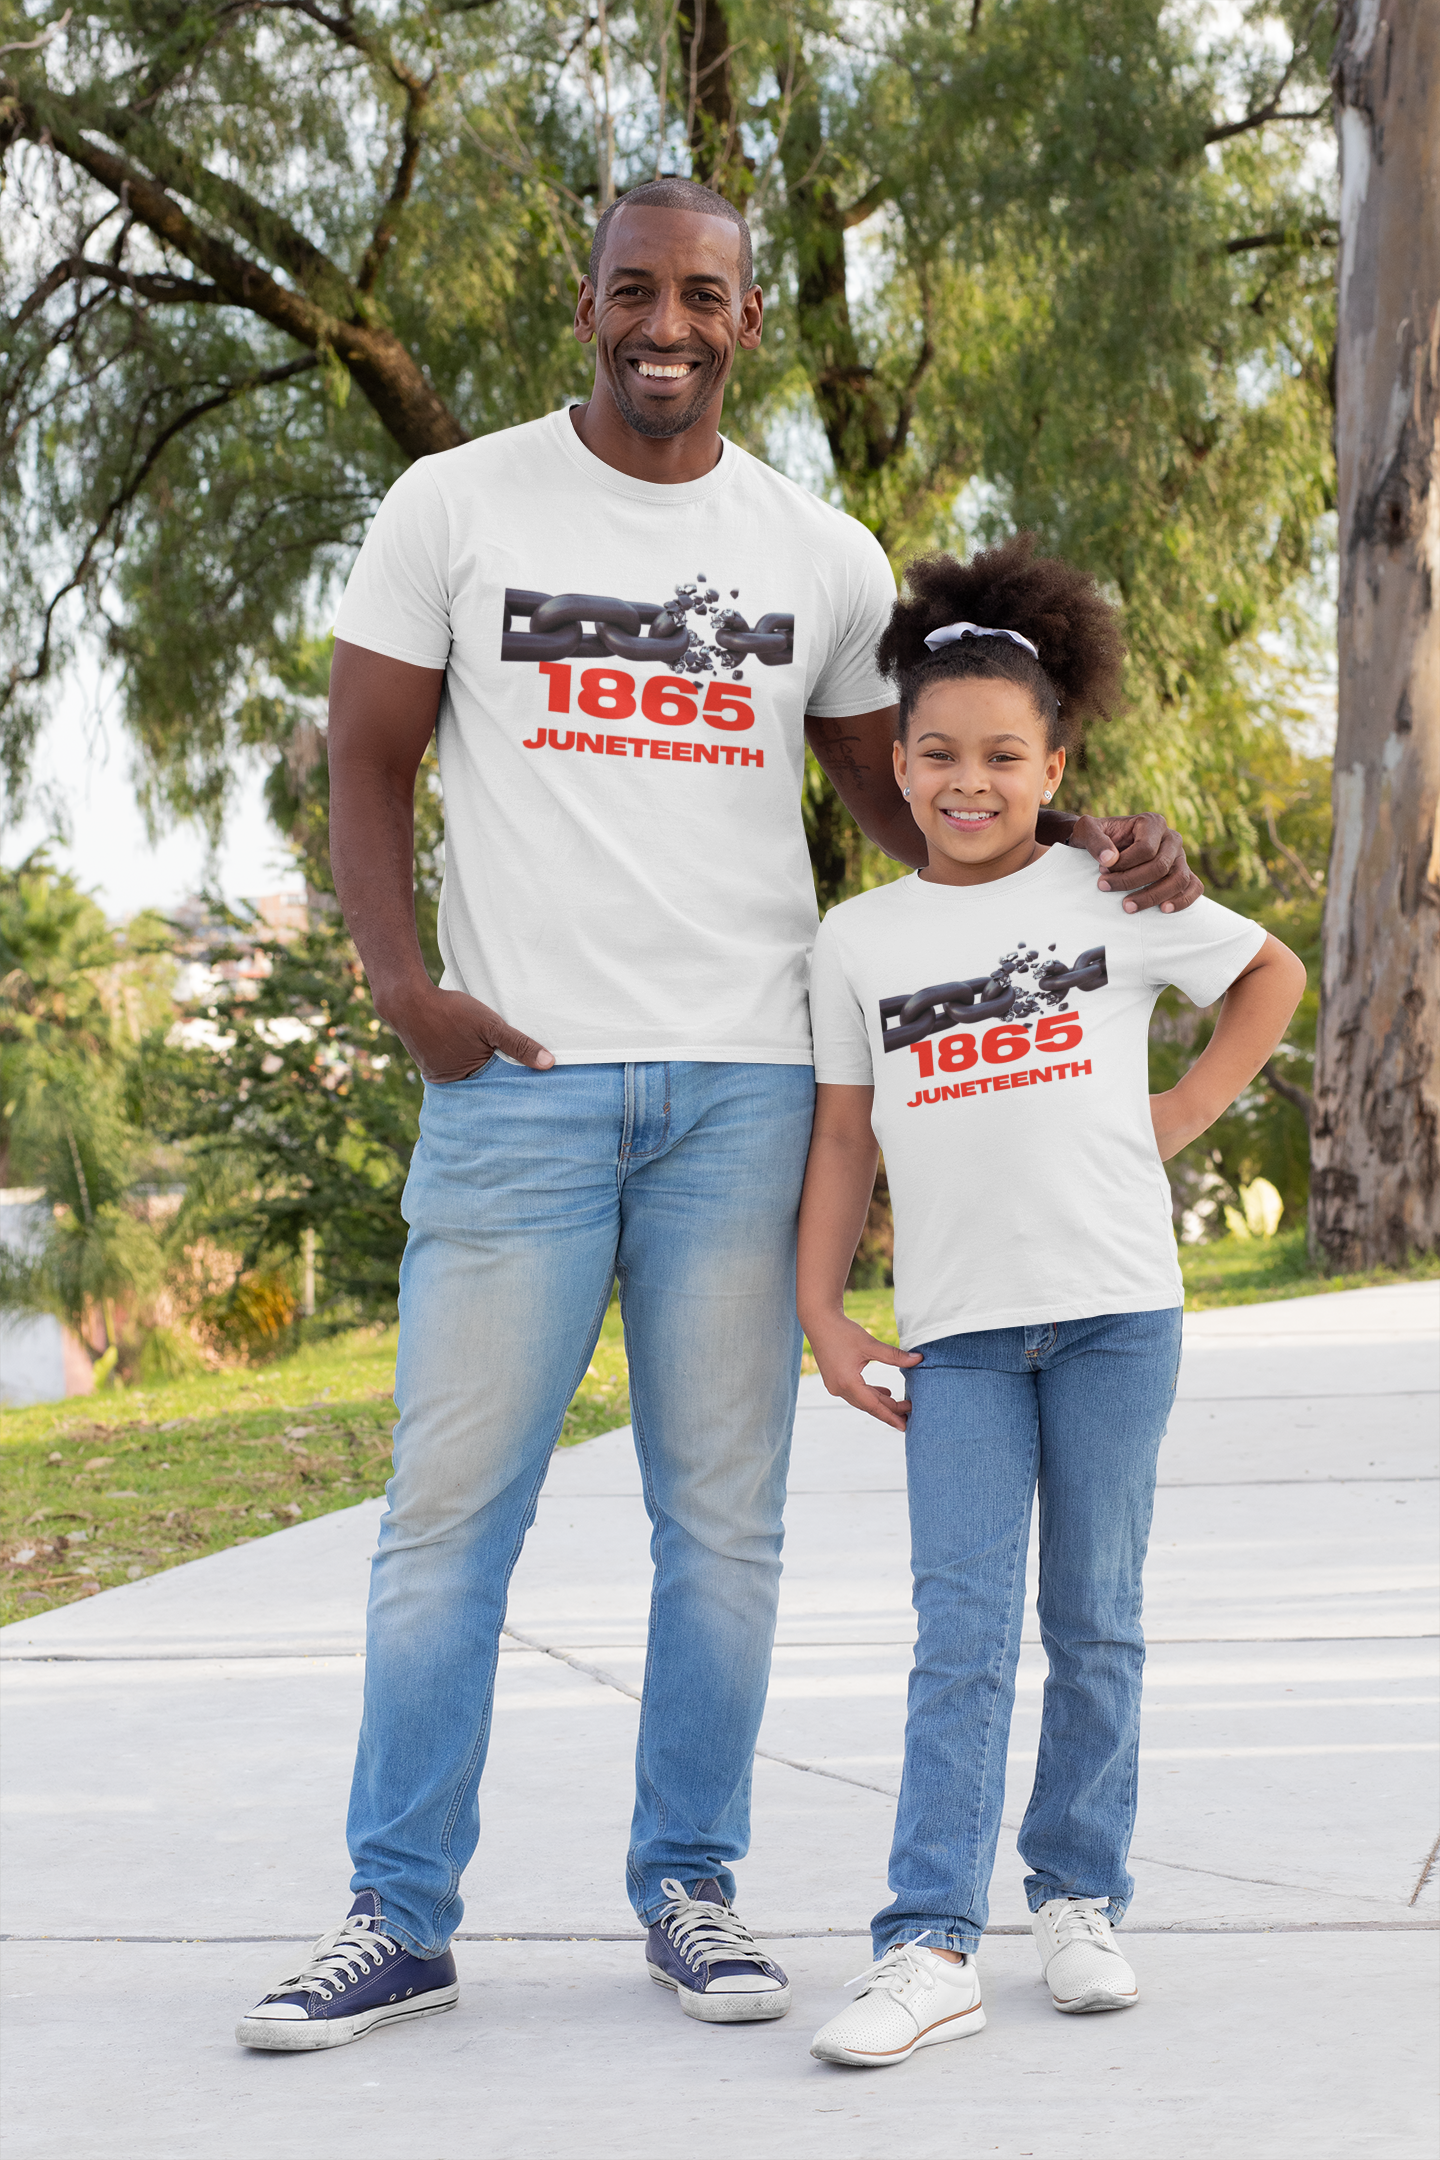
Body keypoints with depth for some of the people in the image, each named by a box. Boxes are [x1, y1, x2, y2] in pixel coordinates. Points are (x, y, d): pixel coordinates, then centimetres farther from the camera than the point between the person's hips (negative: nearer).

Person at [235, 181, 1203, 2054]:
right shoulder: (458, 508, 5)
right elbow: (369, 762, 7)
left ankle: (690, 1888, 17)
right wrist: (400, 975, -8)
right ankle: (400, 1919, 6)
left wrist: (1084, 850, 2)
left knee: (723, 1513, 5)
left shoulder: (822, 558, 12)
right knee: (450, 1506, -2)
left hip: (744, 1087, 2)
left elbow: (901, 792, 19)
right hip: (519, 1076, -2)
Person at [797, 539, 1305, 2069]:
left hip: (1113, 1308, 0)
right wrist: (823, 1313, 2)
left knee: (1096, 1625, 7)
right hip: (954, 1329, 0)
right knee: (962, 1633, -6)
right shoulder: (859, 940, 7)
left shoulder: (1114, 896, 3)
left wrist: (1184, 1114, 6)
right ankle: (930, 1944, -9)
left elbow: (1272, 974, 16)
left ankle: (1078, 1899, 19)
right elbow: (843, 1135, 9)